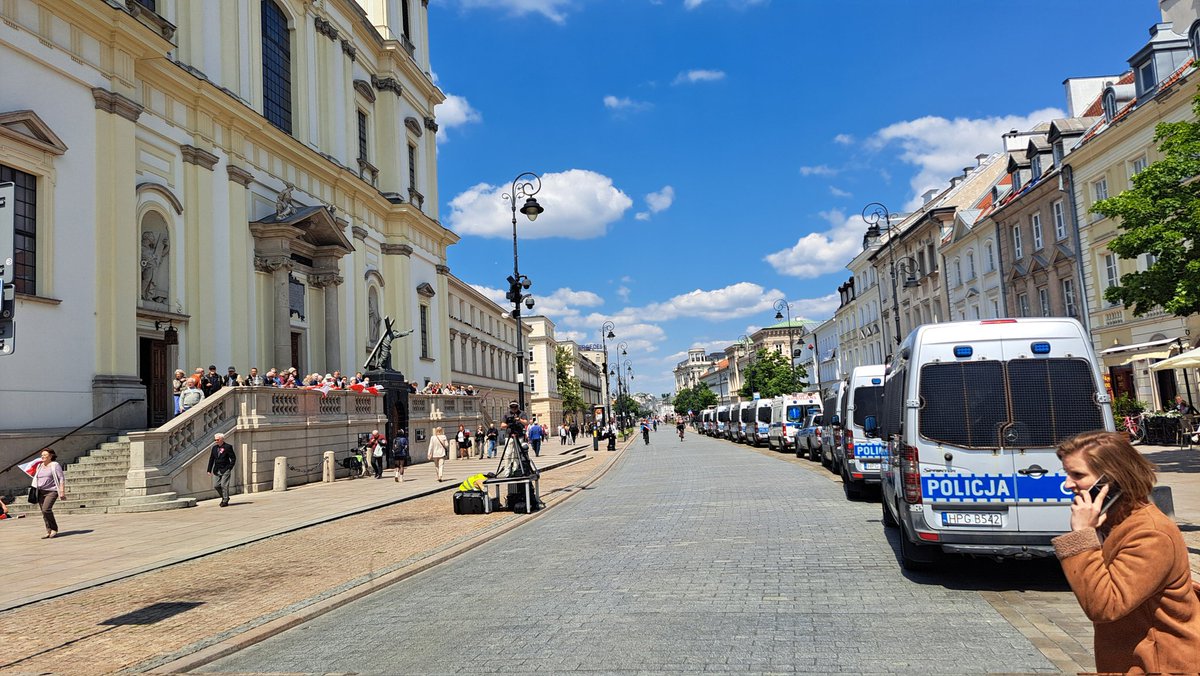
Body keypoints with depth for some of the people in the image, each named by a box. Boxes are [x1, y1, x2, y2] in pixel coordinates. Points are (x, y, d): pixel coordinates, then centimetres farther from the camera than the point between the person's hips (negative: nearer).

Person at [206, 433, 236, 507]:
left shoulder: (228, 447, -6)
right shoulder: (214, 448, 10)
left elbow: (233, 458, -4)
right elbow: (211, 459, 13)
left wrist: (229, 467, -9)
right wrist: (209, 470, 7)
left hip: (225, 470, -6)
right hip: (217, 470, 6)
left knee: (224, 485, -6)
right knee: (216, 485, 4)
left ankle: (225, 501, 4)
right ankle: (224, 497, 25)